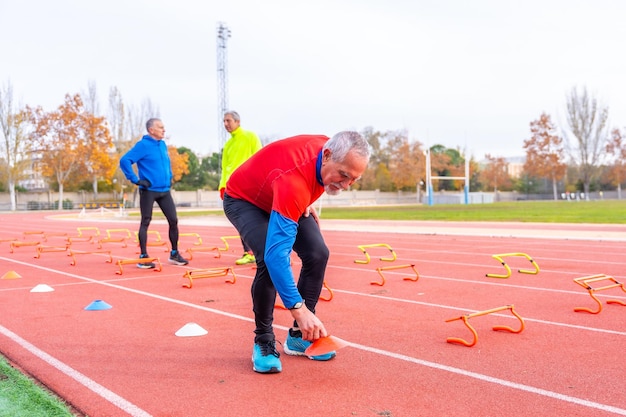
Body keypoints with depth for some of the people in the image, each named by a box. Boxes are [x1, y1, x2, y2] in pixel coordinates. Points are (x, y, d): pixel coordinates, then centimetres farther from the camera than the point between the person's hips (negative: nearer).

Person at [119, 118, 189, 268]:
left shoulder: (163, 145, 12)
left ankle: (174, 254, 18)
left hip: (165, 190, 7)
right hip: (148, 191, -7)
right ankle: (143, 257, 7)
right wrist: (135, 180, -18)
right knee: (145, 222, 0)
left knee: (173, 220, 5)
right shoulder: (143, 145, -10)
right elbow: (124, 161, -18)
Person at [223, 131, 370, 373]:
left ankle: (299, 336, 5)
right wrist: (298, 308, -54)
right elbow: (276, 253, -50)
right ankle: (263, 342, -9)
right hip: (244, 200, -7)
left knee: (317, 254, -10)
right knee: (270, 261, -30)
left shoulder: (329, 148, -21)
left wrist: (305, 204, -2)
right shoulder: (293, 180, -44)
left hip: (280, 198, 7)